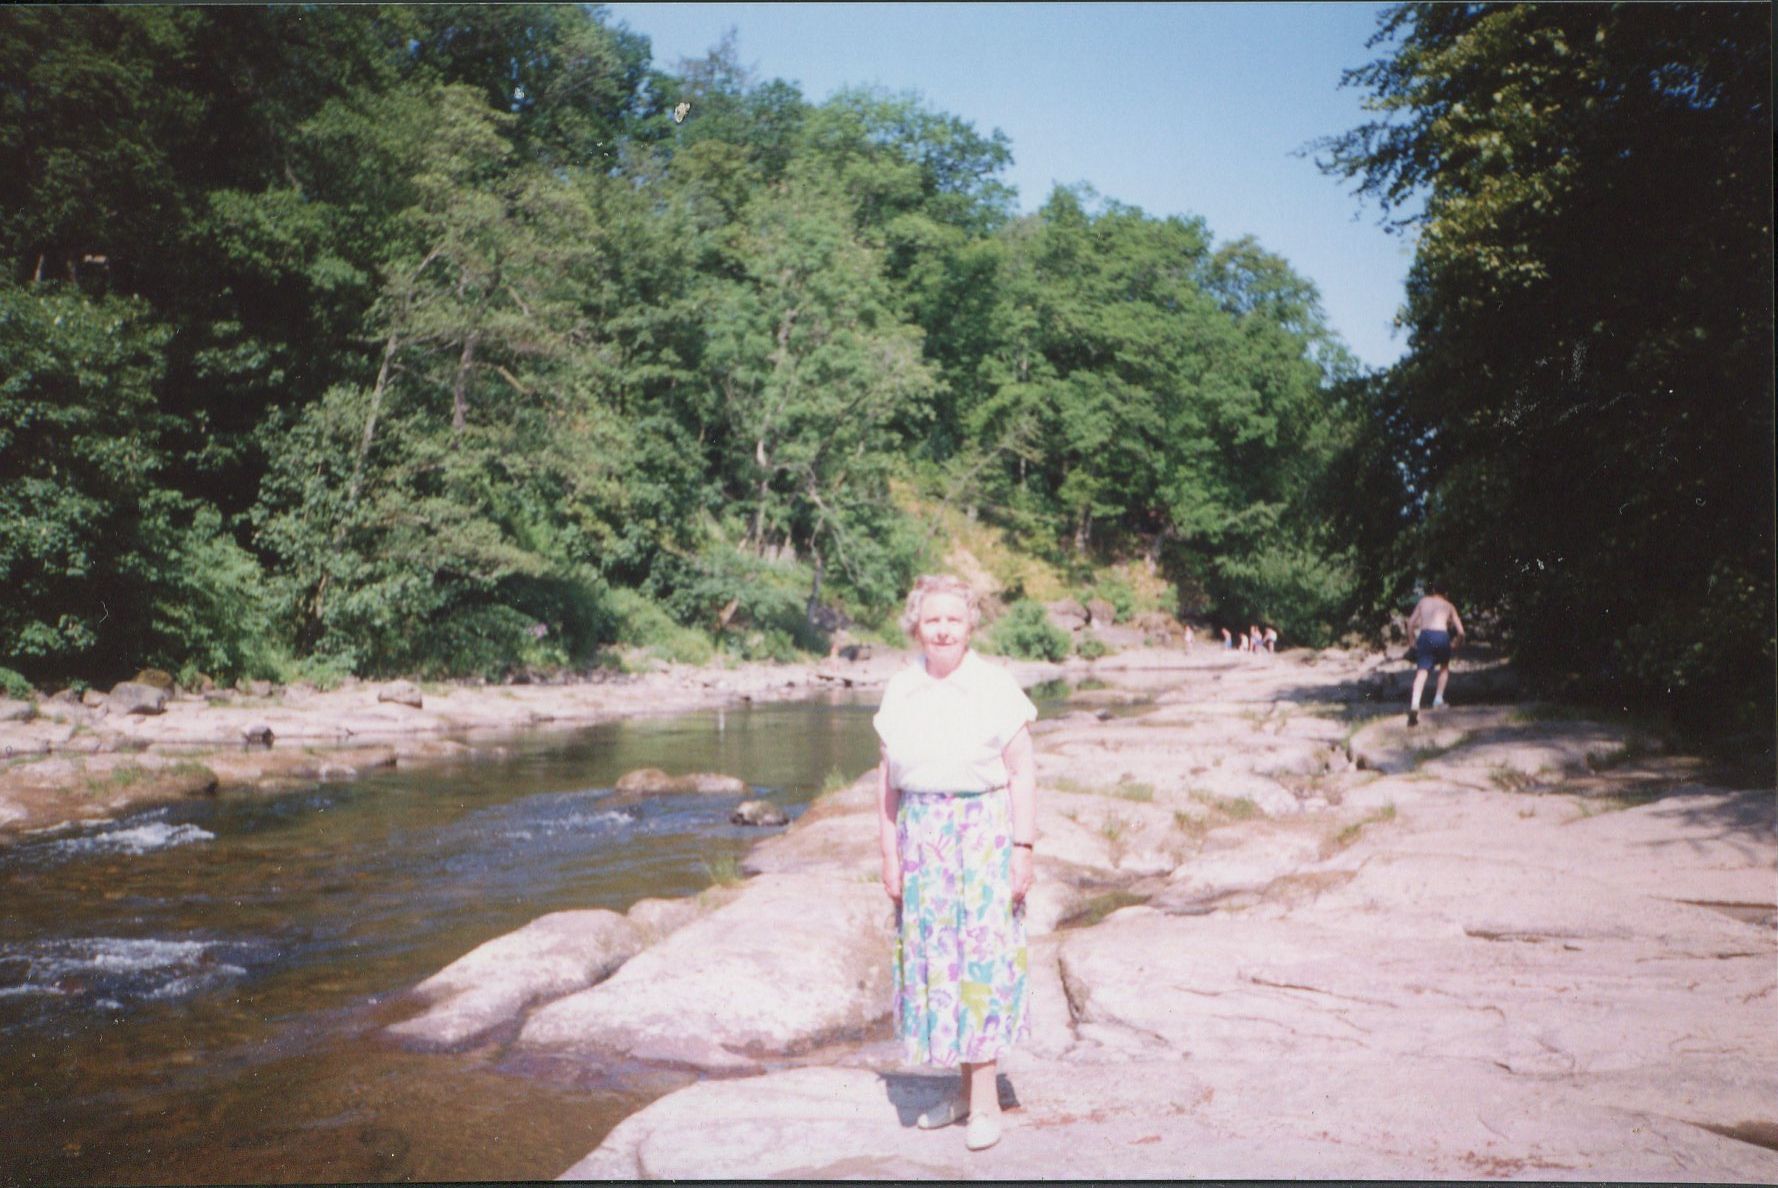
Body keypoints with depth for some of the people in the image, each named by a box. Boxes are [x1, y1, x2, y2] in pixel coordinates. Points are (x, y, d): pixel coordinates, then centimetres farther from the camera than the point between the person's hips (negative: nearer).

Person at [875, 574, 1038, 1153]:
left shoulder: (996, 686, -6)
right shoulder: (900, 690, 5)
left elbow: (1023, 773, -5)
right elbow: (888, 778, 9)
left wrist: (1023, 848, -11)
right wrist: (889, 853, 5)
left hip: (983, 834, -4)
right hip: (922, 838, 4)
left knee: (980, 957, -3)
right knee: (934, 958, 7)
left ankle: (986, 1102, 6)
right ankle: (966, 1088, 22)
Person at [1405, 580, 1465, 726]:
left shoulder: (1423, 602, 23)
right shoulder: (1448, 605, 20)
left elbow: (1410, 623, 14)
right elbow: (1460, 631, 12)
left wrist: (1413, 641, 20)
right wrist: (1455, 645, 27)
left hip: (1424, 635, 0)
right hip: (1442, 636, 0)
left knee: (1422, 670, -7)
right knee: (1444, 666, 28)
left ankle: (1415, 703, -29)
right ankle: (1438, 699, 22)